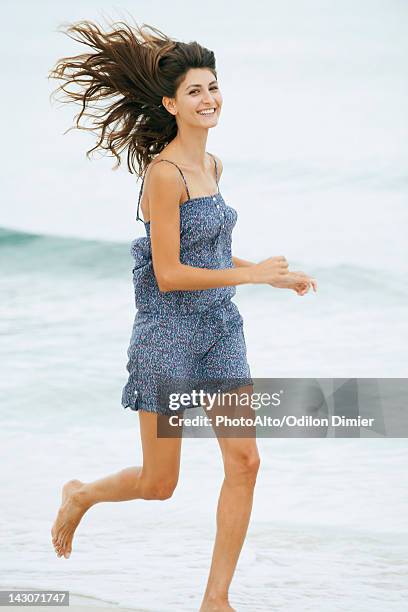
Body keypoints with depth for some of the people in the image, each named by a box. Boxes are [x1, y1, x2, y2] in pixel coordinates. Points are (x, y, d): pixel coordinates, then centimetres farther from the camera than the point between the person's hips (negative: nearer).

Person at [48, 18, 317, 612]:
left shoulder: (211, 165, 8)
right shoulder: (164, 173, -18)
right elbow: (169, 274, -21)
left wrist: (278, 277, 12)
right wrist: (254, 273, -17)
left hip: (220, 328, 7)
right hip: (168, 334, -7)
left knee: (245, 461, -2)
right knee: (159, 484, 5)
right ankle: (80, 495, 38)